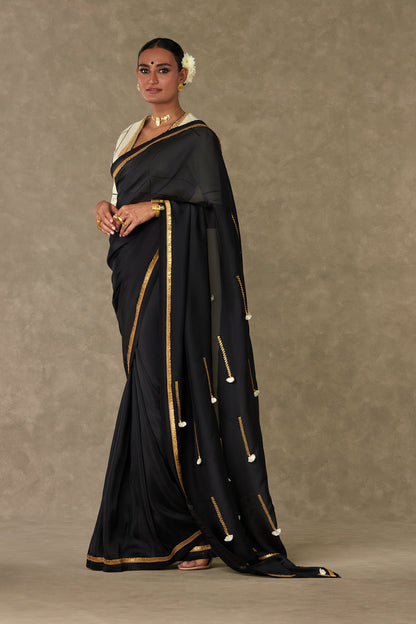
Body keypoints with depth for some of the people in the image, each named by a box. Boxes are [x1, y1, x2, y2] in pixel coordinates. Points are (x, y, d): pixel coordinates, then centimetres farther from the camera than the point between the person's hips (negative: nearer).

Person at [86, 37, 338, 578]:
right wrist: (107, 209, 1)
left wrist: (156, 207, -18)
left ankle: (198, 530, -6)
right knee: (146, 389, 7)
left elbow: (213, 208, -9)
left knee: (170, 392, -11)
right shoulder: (131, 136, 19)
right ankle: (151, 530, 11)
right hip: (134, 273, 7)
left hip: (173, 274, -7)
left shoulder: (197, 138, -4)